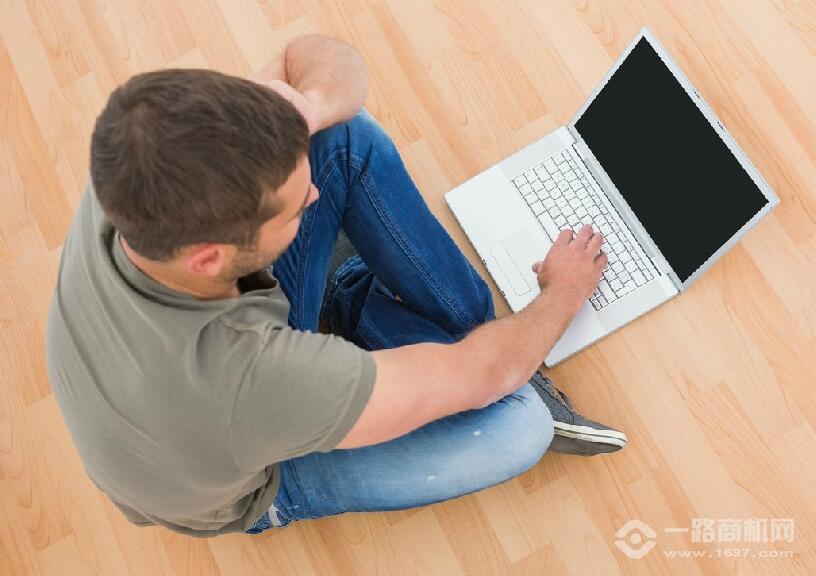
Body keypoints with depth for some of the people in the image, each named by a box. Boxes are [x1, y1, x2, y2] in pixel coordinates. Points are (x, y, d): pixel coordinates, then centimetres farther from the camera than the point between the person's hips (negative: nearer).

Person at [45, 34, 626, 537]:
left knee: (347, 134, -14)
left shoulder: (130, 173, -31)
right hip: (253, 480, -5)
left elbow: (331, 59, -18)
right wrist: (564, 292, -12)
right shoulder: (244, 381, -46)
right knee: (520, 425, -20)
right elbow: (473, 378, -30)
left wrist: (305, 108, -42)